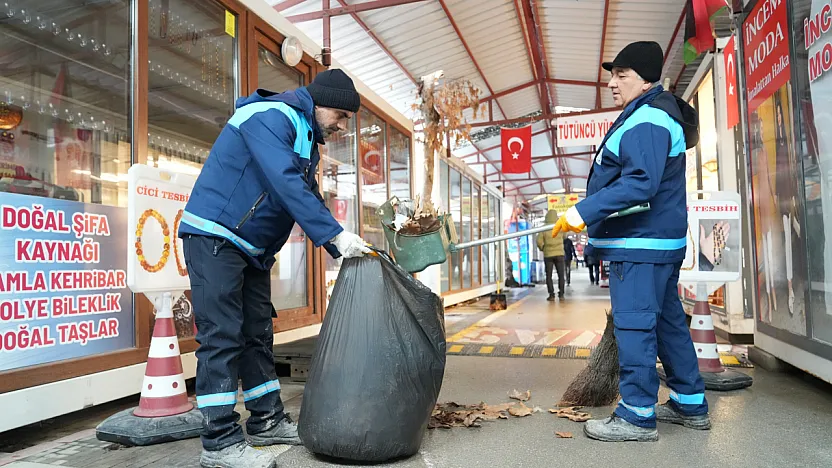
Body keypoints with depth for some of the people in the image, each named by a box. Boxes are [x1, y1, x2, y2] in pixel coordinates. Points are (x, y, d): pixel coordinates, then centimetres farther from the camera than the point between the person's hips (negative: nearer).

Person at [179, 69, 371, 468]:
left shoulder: (305, 139, 15)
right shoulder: (269, 117, -16)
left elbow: (309, 198, 14)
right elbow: (286, 183, -28)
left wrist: (342, 249, 2)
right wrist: (335, 235, -29)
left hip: (252, 248, 10)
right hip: (214, 236, -10)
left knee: (257, 333, 11)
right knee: (222, 336, -9)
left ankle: (266, 421, 21)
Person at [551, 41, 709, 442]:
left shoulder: (646, 122, -15)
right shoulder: (646, 116, 19)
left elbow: (641, 183, -26)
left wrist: (584, 212, -26)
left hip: (641, 245, -11)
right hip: (659, 242, 11)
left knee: (634, 325, -6)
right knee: (668, 322, 16)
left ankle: (637, 416, 2)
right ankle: (690, 404, 27)